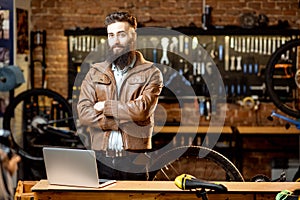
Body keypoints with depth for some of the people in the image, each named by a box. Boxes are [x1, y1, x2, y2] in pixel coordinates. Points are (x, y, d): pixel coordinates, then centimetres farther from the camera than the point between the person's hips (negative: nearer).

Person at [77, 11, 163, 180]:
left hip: (134, 160, -2)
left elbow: (140, 110, -13)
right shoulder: (95, 73, 11)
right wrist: (123, 122, -10)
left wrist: (105, 106, -3)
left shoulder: (150, 73, 3)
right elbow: (84, 113, -2)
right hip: (101, 158, 2)